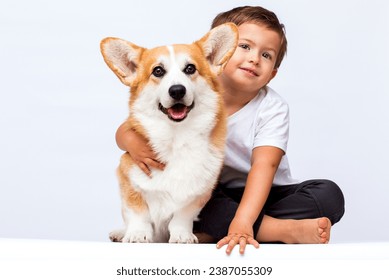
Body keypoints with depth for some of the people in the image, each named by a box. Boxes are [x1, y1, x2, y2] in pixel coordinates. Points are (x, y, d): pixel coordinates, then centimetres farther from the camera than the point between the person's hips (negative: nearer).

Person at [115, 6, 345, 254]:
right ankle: (287, 229, -31)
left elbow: (265, 165, -26)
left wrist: (242, 221, -42)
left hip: (262, 195, 0)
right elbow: (126, 130, -6)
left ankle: (213, 231, -32)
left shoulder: (272, 107, -12)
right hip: (213, 198, 1)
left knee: (329, 194, -23)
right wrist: (133, 141, -33)